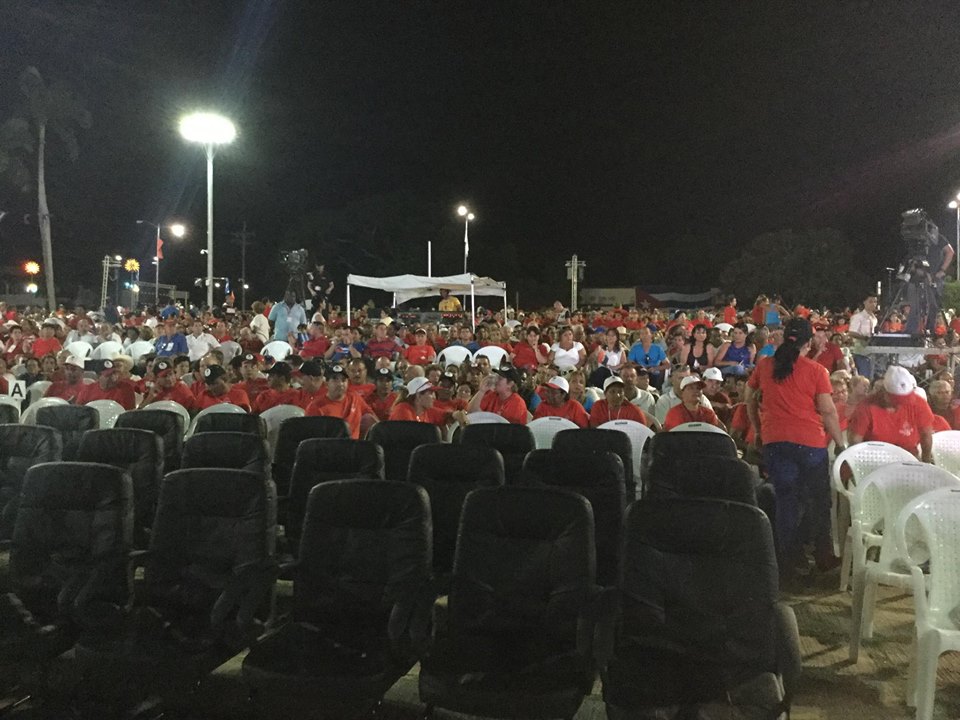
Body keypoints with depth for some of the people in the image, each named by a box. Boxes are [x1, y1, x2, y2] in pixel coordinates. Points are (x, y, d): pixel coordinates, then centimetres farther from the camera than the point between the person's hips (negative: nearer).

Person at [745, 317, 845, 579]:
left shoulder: (765, 366, 4)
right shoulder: (816, 370, -6)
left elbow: (750, 398, 15)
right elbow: (828, 411, -8)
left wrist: (757, 430, 27)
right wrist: (840, 443, 3)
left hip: (774, 440, 2)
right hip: (810, 441, -2)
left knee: (786, 498, 11)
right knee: (818, 499, 14)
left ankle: (789, 559, 14)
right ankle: (823, 555, 23)